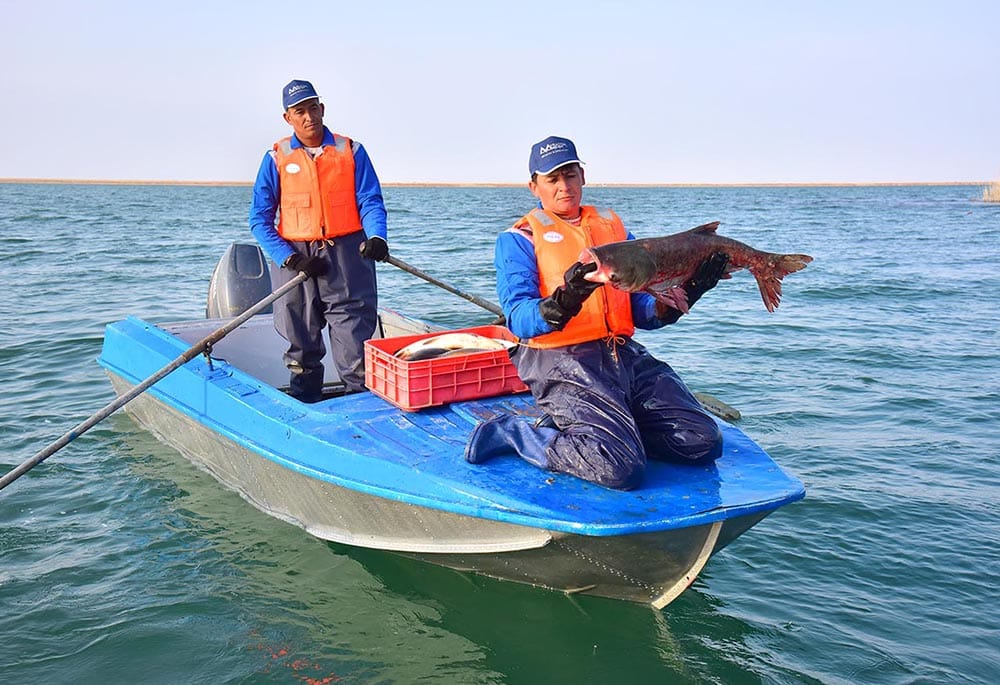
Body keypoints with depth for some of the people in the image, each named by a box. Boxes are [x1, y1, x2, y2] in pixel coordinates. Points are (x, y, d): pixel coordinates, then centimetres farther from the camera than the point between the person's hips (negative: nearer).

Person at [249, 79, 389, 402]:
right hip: (295, 257, 1)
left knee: (354, 335, -4)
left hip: (347, 256, -1)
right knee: (301, 338, 10)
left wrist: (376, 237, -19)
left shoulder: (351, 151, 5)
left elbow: (370, 203, 2)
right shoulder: (276, 158, 4)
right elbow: (259, 219, 3)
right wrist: (288, 258, -11)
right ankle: (304, 404, 24)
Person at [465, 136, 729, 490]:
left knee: (704, 443, -6)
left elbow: (640, 310, 16)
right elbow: (519, 320, -10)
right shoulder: (518, 238, 5)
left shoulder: (611, 224, 21)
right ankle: (513, 432, -5)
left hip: (625, 355, 6)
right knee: (620, 467, -26)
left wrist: (682, 296, -4)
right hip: (560, 360, -6)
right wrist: (562, 304, -31)